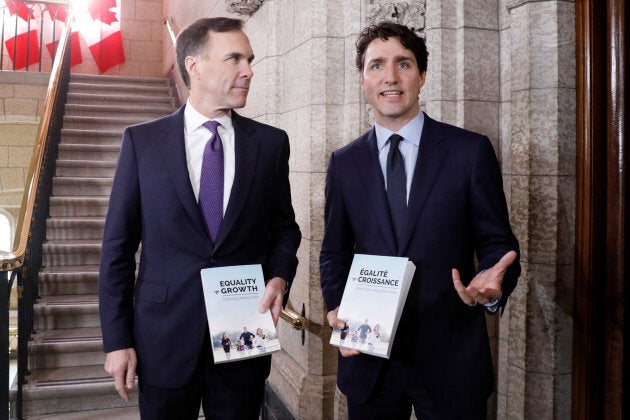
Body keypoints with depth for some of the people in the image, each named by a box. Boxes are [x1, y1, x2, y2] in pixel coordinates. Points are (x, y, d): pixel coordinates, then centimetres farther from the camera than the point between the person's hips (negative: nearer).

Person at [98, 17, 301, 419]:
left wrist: (279, 277, -8)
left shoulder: (271, 142, 2)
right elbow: (119, 245, -1)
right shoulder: (142, 141, -2)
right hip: (164, 335, -1)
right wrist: (117, 339, -3)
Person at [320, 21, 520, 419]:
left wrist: (492, 285, -23)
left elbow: (498, 244, -2)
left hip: (449, 360, -2)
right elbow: (335, 252, 10)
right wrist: (337, 307, -7)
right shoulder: (344, 162, 4)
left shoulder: (471, 151, -4)